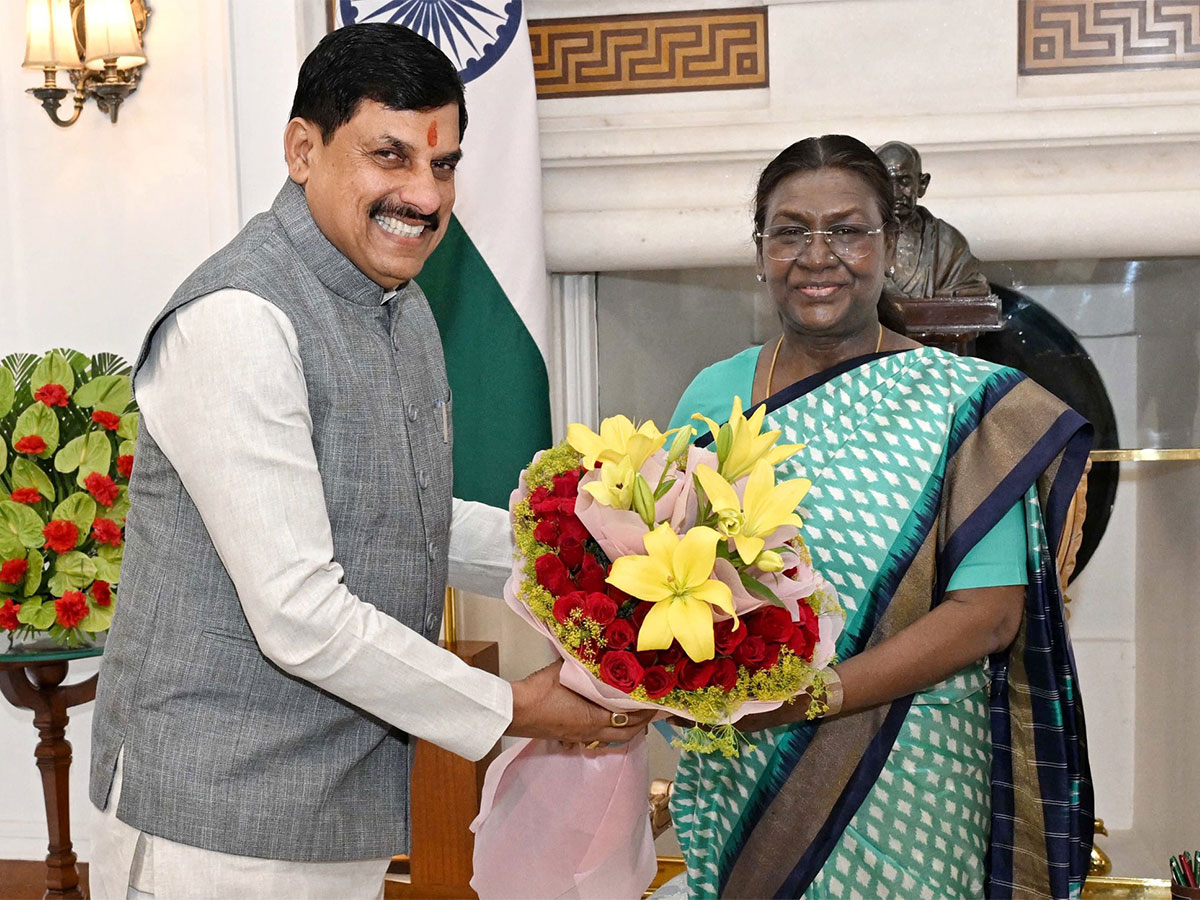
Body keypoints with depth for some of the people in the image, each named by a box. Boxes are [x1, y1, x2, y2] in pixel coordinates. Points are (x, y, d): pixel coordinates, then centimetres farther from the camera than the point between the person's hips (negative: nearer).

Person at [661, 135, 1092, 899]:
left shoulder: (964, 403, -8)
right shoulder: (714, 395, 2)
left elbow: (991, 610, -13)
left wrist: (817, 695, -22)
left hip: (902, 791, -3)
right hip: (735, 781, 3)